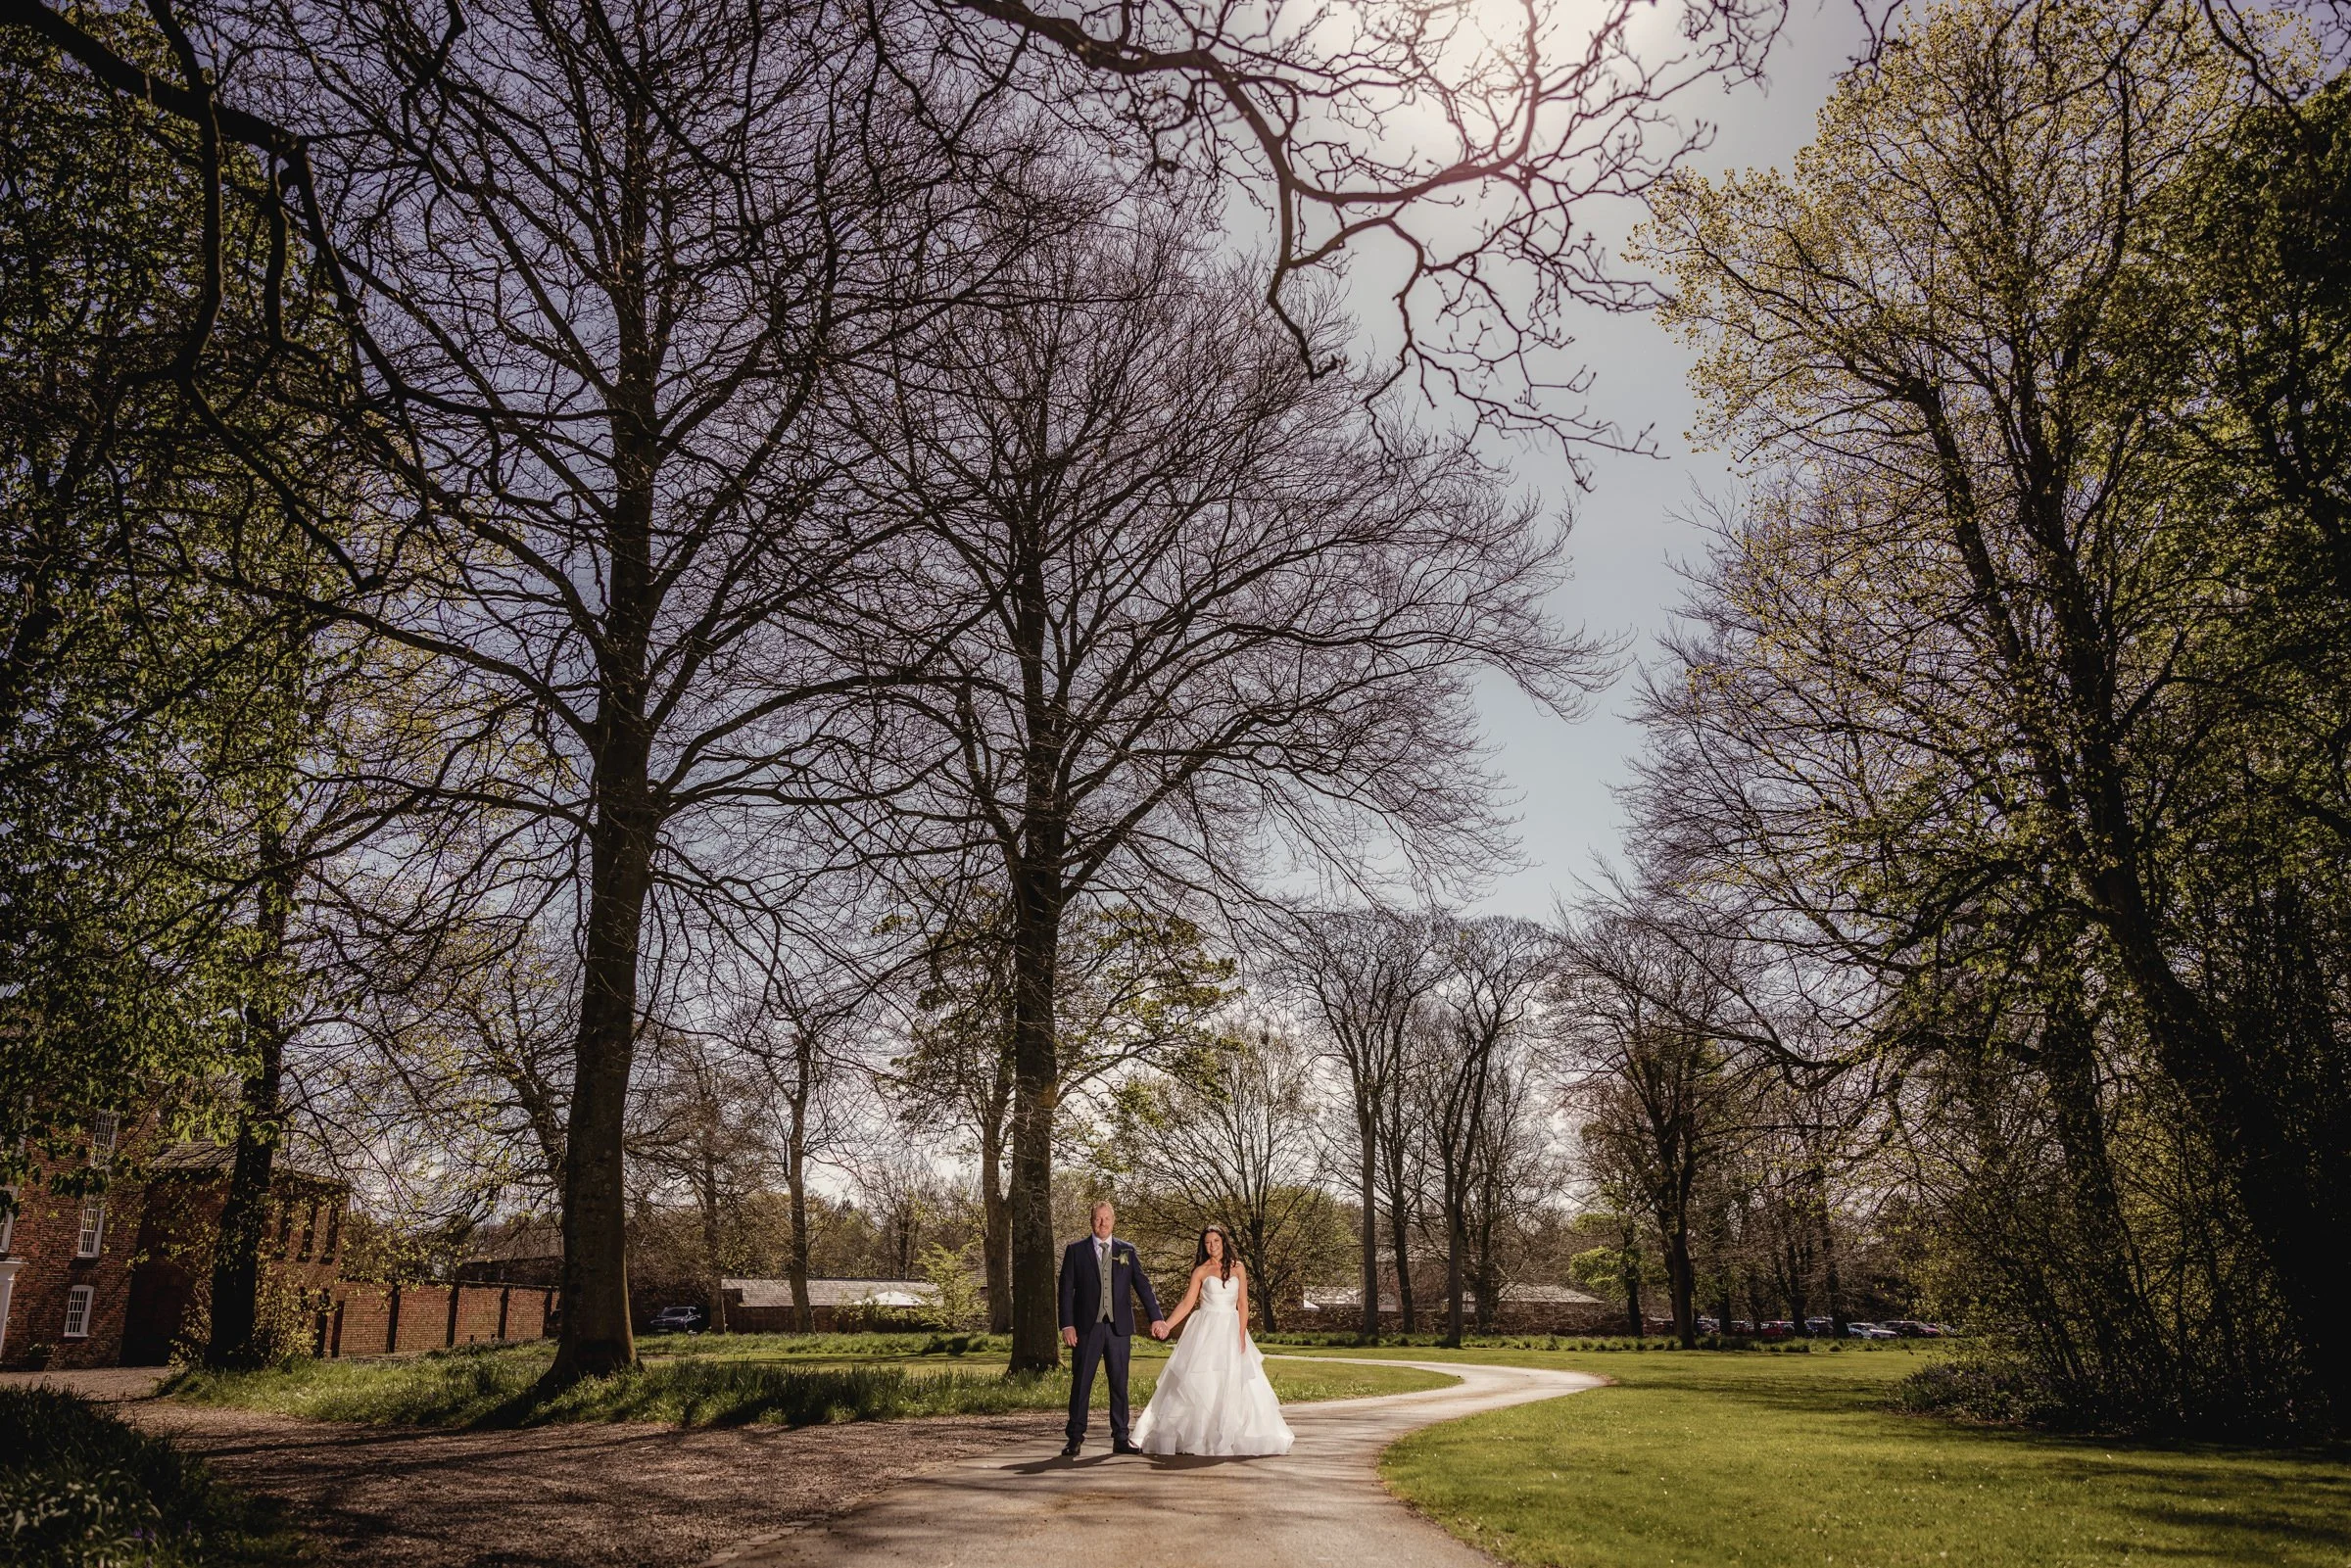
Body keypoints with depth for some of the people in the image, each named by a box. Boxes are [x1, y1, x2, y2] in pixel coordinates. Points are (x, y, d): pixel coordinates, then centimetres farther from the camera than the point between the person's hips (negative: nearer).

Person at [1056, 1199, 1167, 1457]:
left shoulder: (1126, 1251, 9)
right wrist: (1067, 1325, -8)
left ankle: (1120, 1439, 14)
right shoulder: (1075, 1250, 3)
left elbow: (1142, 1285, 5)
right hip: (1087, 1327, -2)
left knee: (1120, 1384, 6)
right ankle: (1076, 1438, 7)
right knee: (1081, 1383, 0)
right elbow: (1066, 1290, 0)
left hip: (1118, 1327, 2)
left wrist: (1156, 1318, -3)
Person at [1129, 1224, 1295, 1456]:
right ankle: (1194, 1437, 3)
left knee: (1233, 1384, -1)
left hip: (1231, 1330, 1)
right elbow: (1187, 1303, 0)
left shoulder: (1238, 1268, 6)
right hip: (1206, 1331, -1)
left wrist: (1241, 1336, -5)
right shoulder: (1201, 1271, 3)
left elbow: (1243, 1304, 4)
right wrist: (1166, 1325, -11)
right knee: (1198, 1383, -4)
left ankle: (1228, 1437, 8)